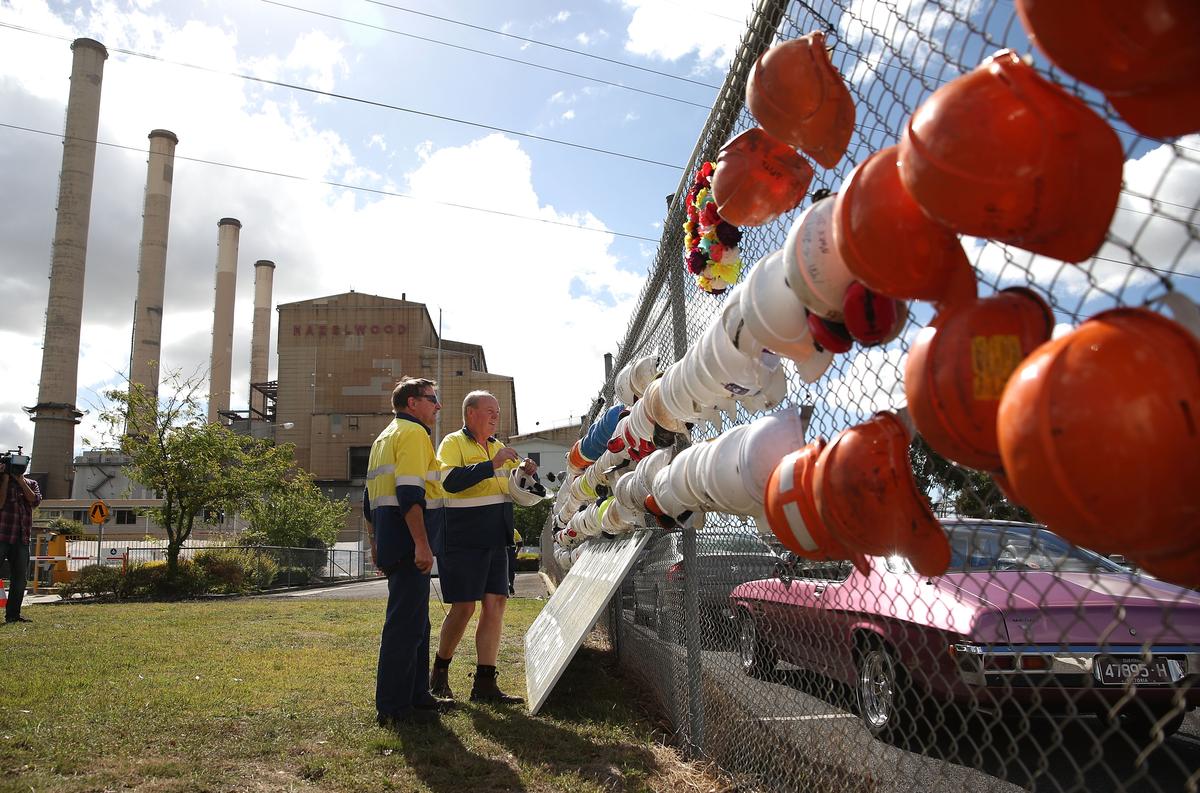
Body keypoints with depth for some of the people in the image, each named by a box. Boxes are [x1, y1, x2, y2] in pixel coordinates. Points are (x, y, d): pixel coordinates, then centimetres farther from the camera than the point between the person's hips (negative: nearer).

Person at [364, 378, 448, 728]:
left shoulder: (385, 437, 23)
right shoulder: (413, 433, -9)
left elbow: (372, 498, 24)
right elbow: (410, 492, -21)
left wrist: (377, 544, 27)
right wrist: (422, 544, -24)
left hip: (391, 540, 11)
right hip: (408, 539, -11)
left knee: (415, 621, 17)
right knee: (406, 622, -7)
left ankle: (416, 695, 25)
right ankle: (394, 708, -3)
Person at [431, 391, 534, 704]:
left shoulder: (498, 447, 17)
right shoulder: (453, 443, -5)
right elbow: (451, 481, -22)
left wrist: (526, 473, 6)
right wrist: (492, 465, -24)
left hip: (495, 541, 7)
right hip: (463, 540, -7)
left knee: (495, 604, 2)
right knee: (463, 607, -3)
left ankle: (484, 684, 7)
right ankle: (439, 673, 19)